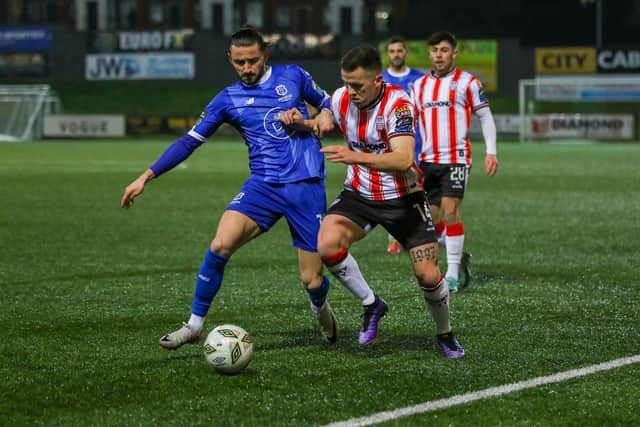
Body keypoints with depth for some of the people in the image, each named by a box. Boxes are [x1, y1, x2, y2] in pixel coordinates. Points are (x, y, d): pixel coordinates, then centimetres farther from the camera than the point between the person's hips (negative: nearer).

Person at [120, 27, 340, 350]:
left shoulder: (292, 76, 5)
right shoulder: (228, 100, 6)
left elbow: (324, 101, 21)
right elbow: (190, 141, 8)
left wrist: (325, 115, -4)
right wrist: (147, 177, 2)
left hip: (306, 186, -1)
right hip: (262, 186, 1)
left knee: (312, 280, -2)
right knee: (220, 244, -25)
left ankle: (321, 309, 37)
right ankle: (195, 325, -10)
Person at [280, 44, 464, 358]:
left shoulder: (397, 103, -24)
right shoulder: (340, 99, -7)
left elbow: (404, 159, -37)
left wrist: (356, 157, -48)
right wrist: (302, 122, -5)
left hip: (402, 198, -4)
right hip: (359, 195, 4)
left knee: (428, 275, -6)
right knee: (327, 245, -25)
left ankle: (445, 335, 24)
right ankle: (371, 305, -3)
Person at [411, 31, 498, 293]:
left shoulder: (467, 82, 0)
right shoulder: (419, 86, 12)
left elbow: (485, 116, 2)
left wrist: (491, 152, -6)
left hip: (456, 158, -5)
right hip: (427, 160, 5)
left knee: (450, 210, -15)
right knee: (430, 217, 6)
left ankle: (453, 273, -11)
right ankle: (458, 255, 27)